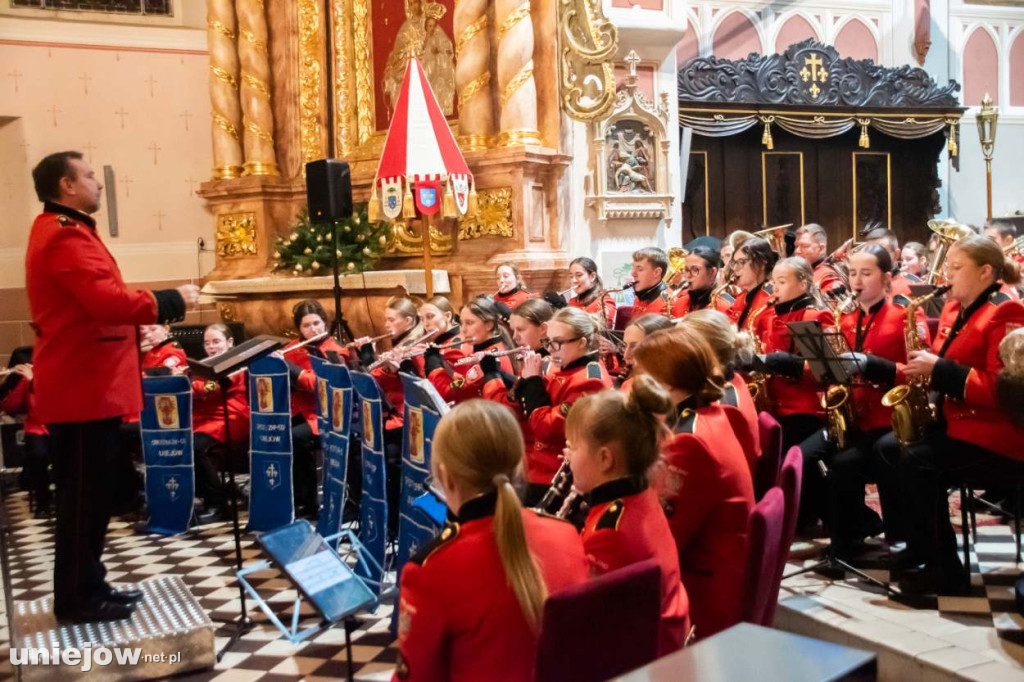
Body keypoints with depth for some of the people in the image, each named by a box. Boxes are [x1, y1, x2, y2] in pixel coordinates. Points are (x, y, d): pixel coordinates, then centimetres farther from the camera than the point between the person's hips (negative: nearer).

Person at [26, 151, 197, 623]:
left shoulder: (62, 232, 19)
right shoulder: (66, 237, -17)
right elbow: (109, 302, -28)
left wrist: (154, 310, 12)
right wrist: (172, 301, -17)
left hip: (83, 384, 11)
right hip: (83, 389, -11)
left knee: (88, 494, 16)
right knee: (84, 496, -3)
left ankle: (87, 588, 25)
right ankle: (78, 599, 7)